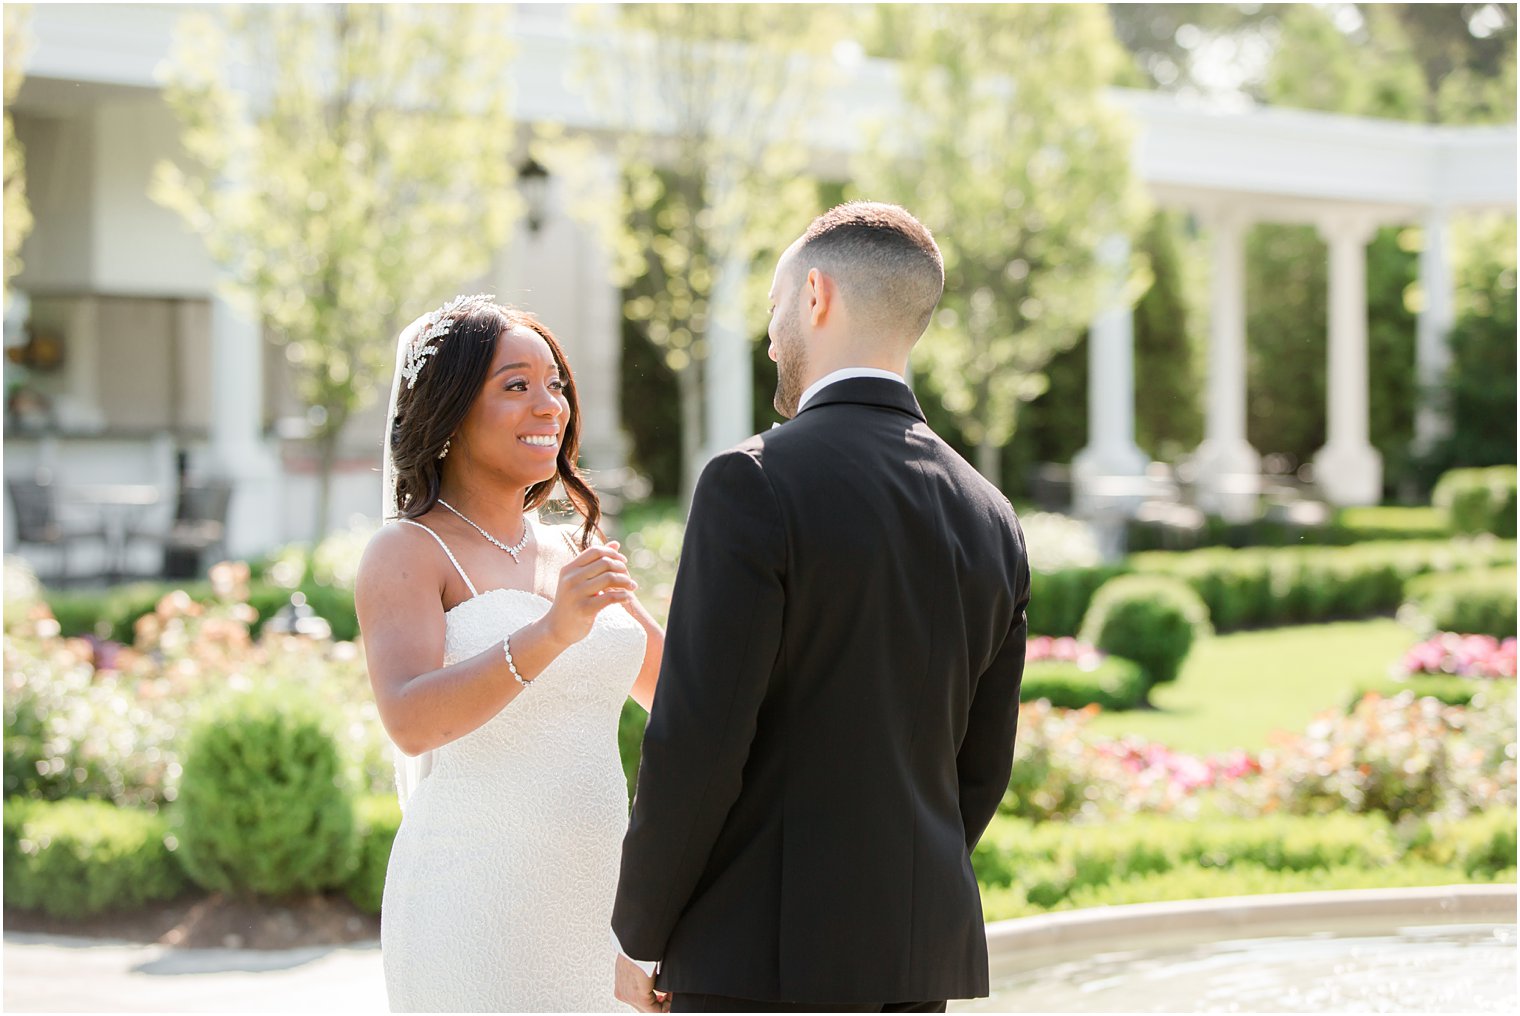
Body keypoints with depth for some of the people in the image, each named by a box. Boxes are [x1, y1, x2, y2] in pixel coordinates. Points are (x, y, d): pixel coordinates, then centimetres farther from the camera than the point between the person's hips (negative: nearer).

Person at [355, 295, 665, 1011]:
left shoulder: (575, 555, 16)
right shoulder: (407, 552, -4)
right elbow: (411, 721, -21)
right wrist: (550, 634, -33)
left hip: (586, 915, 6)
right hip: (473, 916, -6)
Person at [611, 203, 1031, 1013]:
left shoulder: (755, 486, -13)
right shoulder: (990, 521, 9)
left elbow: (697, 741, -16)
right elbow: (979, 769, 13)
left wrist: (639, 933, -4)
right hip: (919, 951, 7)